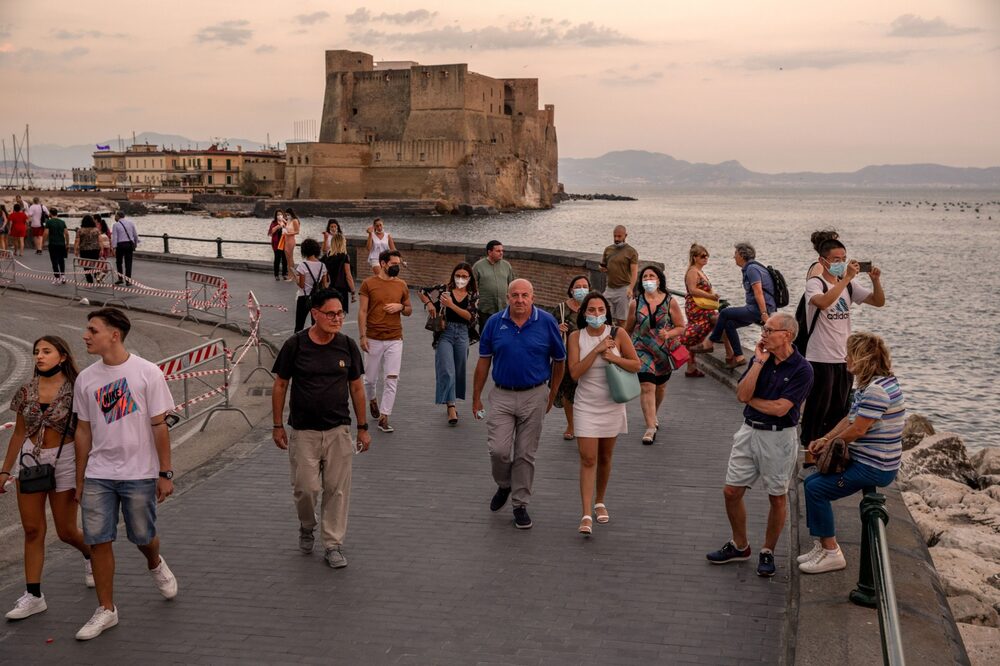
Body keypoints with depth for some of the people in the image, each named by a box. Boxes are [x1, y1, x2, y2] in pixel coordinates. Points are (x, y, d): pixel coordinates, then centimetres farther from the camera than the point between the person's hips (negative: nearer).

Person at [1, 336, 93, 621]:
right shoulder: (26, 392, 2)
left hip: (64, 462, -4)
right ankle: (33, 595, 9)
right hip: (30, 460, 4)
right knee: (32, 530, 3)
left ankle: (91, 555, 40)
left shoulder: (75, 391, -10)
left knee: (66, 531, 8)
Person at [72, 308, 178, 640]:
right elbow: (84, 430, 10)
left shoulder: (147, 373, -8)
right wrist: (80, 480, 10)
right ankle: (106, 610, 13)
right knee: (98, 541, 0)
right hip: (97, 475, 3)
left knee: (143, 537, 9)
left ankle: (155, 565, 43)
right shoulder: (86, 379, 4)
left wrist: (165, 473, -6)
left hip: (139, 474, -3)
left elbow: (159, 425, -6)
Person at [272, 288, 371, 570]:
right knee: (306, 487, 1)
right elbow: (280, 385, 1)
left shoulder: (347, 346, -1)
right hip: (303, 431, -2)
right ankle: (307, 527, 32)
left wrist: (362, 427, 8)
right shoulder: (295, 345, -8)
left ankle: (333, 545, 15)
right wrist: (278, 425, 1)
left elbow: (356, 388, 8)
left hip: (338, 430, 2)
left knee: (337, 489, 3)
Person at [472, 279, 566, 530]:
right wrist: (476, 398, 7)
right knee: (498, 450, -7)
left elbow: (559, 361, 6)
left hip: (534, 397, -1)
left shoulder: (547, 322, -5)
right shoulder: (495, 323, -2)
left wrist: (552, 395, 10)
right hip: (501, 396, 1)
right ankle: (504, 485, 24)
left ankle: (520, 504, 20)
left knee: (525, 454, 6)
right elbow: (483, 362, 6)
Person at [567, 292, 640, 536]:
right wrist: (596, 350, -21)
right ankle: (586, 515, -11)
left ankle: (600, 502, 36)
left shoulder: (618, 333, -5)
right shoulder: (576, 337, -5)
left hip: (612, 405, 1)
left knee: (605, 457, 15)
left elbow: (636, 365, -2)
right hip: (586, 406, -1)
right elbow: (574, 372, -14)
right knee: (588, 459, -9)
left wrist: (613, 358, -18)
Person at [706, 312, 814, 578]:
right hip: (749, 431, 5)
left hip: (778, 437, -5)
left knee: (777, 498, 8)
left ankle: (768, 551, 25)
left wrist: (751, 400, -6)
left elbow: (780, 408, -20)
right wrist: (759, 362, -12)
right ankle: (739, 546, 25)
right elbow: (742, 394, -9)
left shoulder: (801, 369, -13)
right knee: (731, 491, 7)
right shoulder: (761, 358, 3)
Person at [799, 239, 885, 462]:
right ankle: (810, 453, 10)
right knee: (817, 409, 0)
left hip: (844, 358, 6)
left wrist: (876, 280, -10)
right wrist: (846, 278, -34)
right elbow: (823, 302, -32)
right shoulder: (814, 283, -10)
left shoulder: (849, 285, 9)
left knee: (838, 410, 13)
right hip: (820, 358, -6)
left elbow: (879, 301, 7)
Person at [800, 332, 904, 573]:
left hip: (874, 468, -11)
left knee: (816, 489, -11)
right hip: (864, 460, 11)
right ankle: (821, 546, 16)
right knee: (811, 483, 12)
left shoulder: (877, 389, -24)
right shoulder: (870, 384, 10)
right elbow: (850, 418, 14)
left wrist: (830, 444, -6)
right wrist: (825, 439, 3)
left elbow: (857, 430, -22)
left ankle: (831, 554, -1)